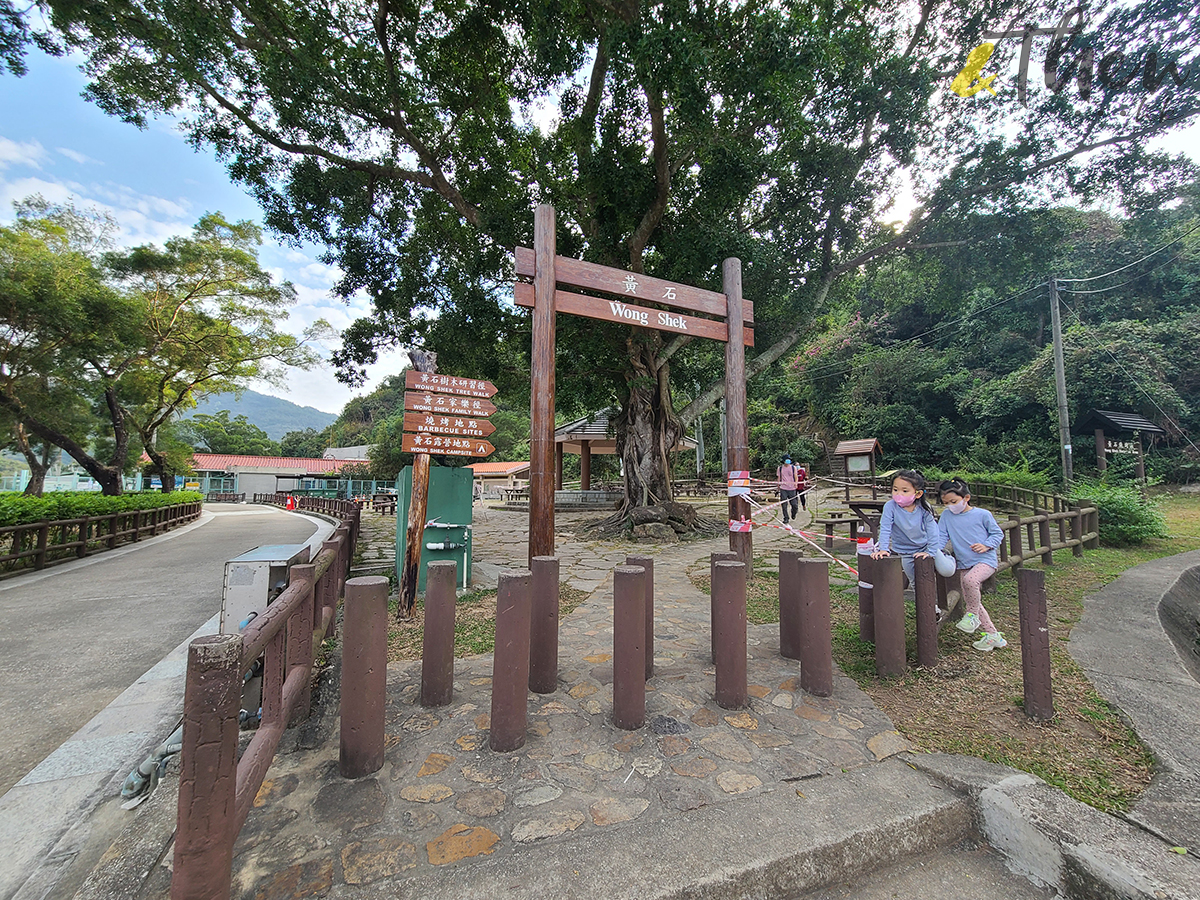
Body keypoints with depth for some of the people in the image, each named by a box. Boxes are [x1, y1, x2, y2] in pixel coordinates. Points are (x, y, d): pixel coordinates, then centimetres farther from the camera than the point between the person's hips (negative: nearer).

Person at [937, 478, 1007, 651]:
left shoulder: (982, 514, -4)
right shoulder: (946, 516, 3)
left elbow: (997, 533, 3)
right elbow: (941, 537, 3)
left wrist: (986, 545, -14)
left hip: (985, 560, -5)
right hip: (965, 564, 5)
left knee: (970, 579, -33)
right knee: (970, 599, 6)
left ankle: (973, 614, -9)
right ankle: (992, 635, 23)